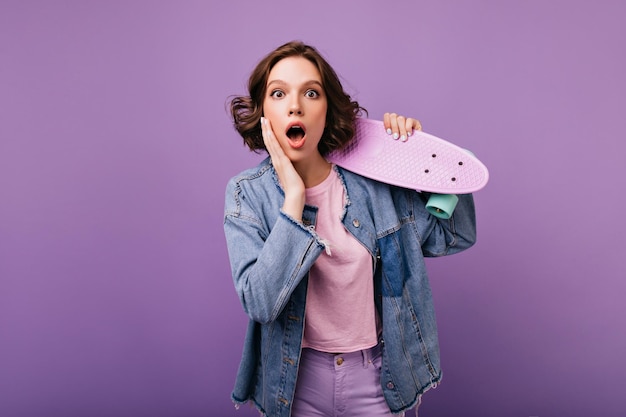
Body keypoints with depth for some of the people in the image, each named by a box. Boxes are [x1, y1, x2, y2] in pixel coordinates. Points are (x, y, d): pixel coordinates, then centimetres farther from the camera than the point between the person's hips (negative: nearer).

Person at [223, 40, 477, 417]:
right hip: (297, 377, -1)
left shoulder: (370, 182, -9)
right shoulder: (248, 194, -12)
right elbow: (260, 304, -24)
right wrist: (294, 196, -26)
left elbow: (455, 236, -1)